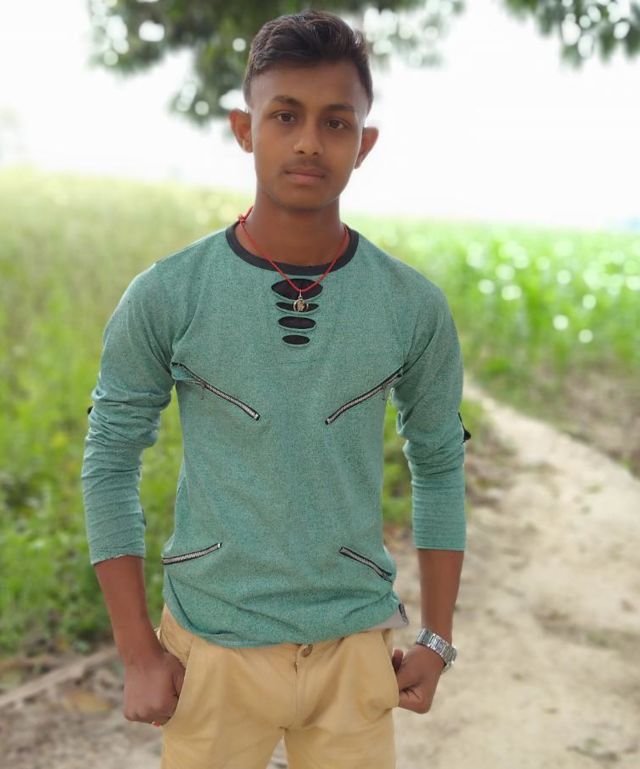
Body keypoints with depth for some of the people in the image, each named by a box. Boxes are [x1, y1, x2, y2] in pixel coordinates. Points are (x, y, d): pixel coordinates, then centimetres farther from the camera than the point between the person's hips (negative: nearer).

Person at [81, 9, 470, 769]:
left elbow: (439, 465, 6)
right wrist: (138, 655, -3)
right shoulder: (164, 297, -9)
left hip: (356, 649, 1)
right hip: (212, 648, -1)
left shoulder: (414, 306, -5)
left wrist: (437, 640, 6)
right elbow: (110, 463, -2)